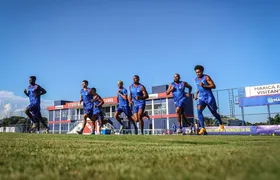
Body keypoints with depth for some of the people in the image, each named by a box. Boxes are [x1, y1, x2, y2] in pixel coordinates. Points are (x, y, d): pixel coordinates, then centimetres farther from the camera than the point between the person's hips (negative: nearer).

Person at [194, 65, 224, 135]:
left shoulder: (206, 77, -8)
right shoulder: (196, 79, 10)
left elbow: (213, 86, -14)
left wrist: (204, 86, -24)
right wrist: (196, 94, 16)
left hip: (209, 97, -4)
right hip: (201, 98, 4)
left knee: (214, 113, 10)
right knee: (199, 111, -22)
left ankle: (221, 124, 40)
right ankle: (203, 128, -24)